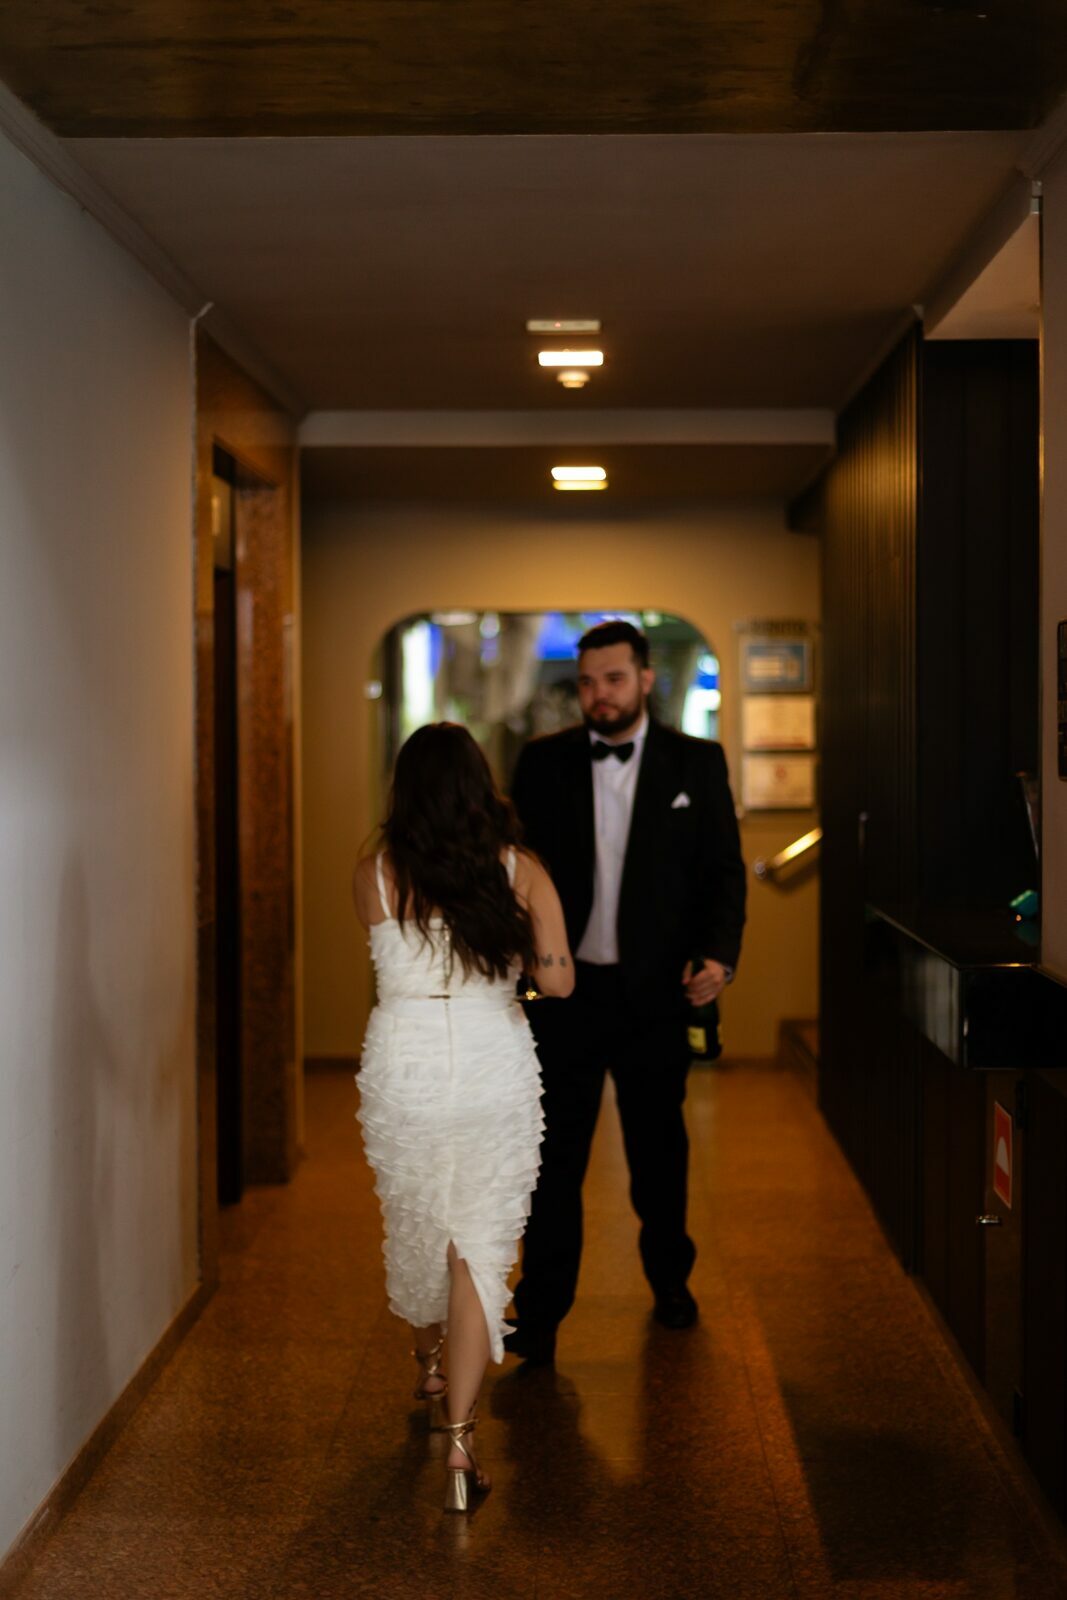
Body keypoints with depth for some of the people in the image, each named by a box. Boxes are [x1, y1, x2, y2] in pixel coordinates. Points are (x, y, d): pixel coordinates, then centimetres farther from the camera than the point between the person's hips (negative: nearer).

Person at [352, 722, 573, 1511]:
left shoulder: (376, 876, -4)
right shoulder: (520, 870, -5)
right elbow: (558, 979, -10)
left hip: (403, 1067, 1)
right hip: (496, 1069, -1)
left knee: (417, 1226, 24)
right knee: (481, 1244, 2)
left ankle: (429, 1363, 47)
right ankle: (459, 1434, -8)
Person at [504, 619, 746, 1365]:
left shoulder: (698, 763, 1)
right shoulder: (542, 763, 2)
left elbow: (725, 869, 2)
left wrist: (720, 953, -13)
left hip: (655, 993, 1)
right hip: (564, 989, 0)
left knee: (659, 1147, 16)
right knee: (555, 1155, 1)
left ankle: (670, 1277, 38)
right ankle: (541, 1312, 9)